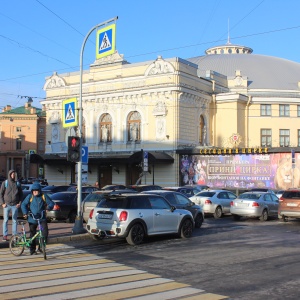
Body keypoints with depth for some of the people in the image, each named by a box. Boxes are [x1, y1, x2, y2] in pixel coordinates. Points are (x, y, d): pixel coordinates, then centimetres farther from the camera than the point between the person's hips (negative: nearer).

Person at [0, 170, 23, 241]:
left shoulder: (17, 183, 6)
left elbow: (21, 194, 12)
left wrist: (19, 203, 1)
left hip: (15, 205, 1)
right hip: (6, 205, -1)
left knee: (14, 220, 5)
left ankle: (14, 235, 11)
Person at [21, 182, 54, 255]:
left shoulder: (44, 196, 1)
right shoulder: (30, 197, 0)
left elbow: (51, 203, 0)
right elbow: (23, 204, -2)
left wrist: (48, 208, -21)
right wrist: (25, 213, -17)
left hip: (42, 218, 0)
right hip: (32, 219, 0)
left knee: (45, 232, -12)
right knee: (32, 235, 6)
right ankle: (32, 250, 19)